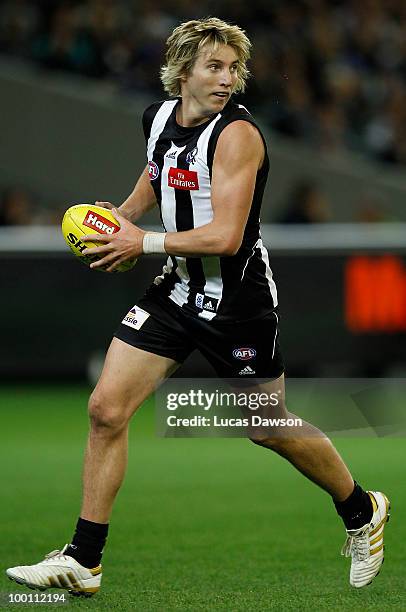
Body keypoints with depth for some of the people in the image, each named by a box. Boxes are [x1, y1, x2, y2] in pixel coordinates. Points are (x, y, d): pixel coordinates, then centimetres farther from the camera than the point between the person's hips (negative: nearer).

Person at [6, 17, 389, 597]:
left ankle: (362, 511, 34)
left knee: (269, 428, 7)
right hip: (179, 289, 6)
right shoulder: (159, 117, 1)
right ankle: (83, 561, 3)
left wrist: (143, 242, -23)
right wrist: (119, 216, 10)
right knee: (107, 408, -4)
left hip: (239, 302, -6)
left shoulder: (237, 133, -21)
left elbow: (226, 237, -28)